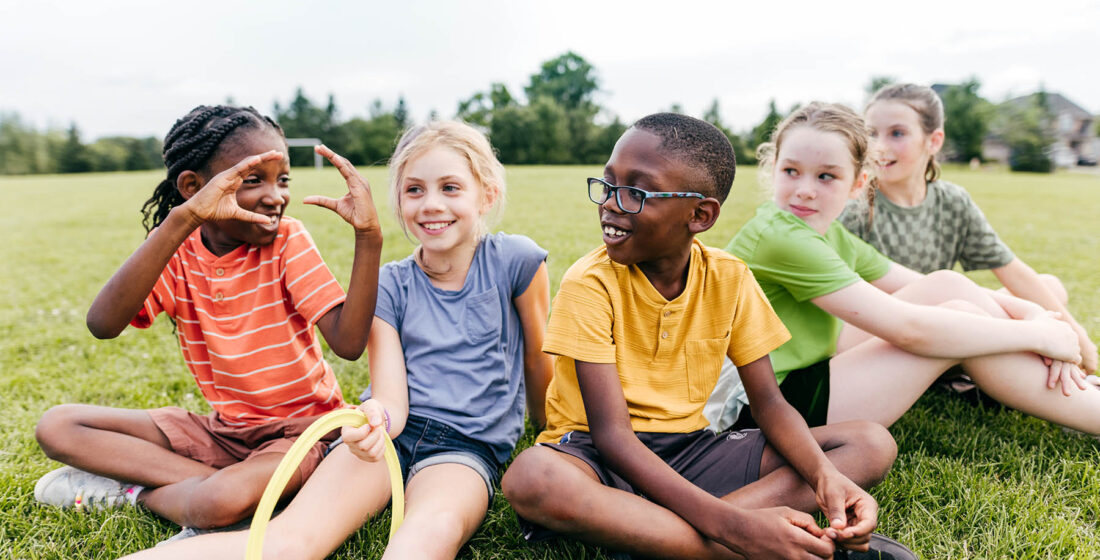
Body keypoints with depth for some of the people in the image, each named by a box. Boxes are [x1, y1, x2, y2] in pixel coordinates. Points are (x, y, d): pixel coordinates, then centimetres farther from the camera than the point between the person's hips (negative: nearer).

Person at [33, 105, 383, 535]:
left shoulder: (288, 240, -12)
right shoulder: (176, 249, -5)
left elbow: (348, 343, -24)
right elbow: (102, 325, -27)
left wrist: (368, 237, -32)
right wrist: (183, 220, -36)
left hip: (300, 428, -4)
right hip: (225, 430, 5)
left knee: (217, 503, -35)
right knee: (57, 427, -3)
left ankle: (135, 489, -2)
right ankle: (209, 479, -12)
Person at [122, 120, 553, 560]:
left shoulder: (515, 260, -4)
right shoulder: (389, 284, 3)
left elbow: (538, 361, 9)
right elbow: (392, 399, -7)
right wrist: (375, 418, -31)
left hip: (467, 446, -1)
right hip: (392, 431, 2)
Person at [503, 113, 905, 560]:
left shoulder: (729, 279, -3)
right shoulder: (590, 284, -16)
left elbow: (768, 402, 0)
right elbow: (611, 433, -23)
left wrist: (826, 476, -22)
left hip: (688, 448, 5)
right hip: (602, 456, -4)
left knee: (873, 444, -10)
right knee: (532, 476, -39)